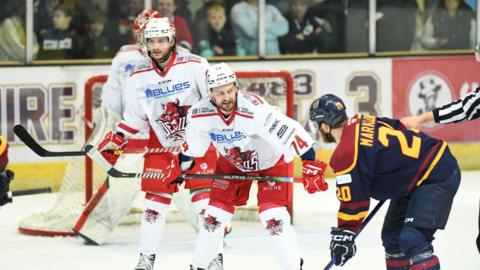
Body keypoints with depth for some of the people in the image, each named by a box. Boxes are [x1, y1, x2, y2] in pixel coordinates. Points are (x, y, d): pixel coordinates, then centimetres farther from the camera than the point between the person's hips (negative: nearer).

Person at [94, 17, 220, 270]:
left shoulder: (194, 66, -14)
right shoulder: (138, 77, -4)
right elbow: (134, 117, 4)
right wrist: (115, 140, -6)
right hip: (160, 146, 2)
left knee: (205, 200, -5)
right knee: (155, 201, 0)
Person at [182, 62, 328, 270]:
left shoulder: (255, 110, -39)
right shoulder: (199, 114, -23)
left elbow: (292, 133, -39)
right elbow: (191, 147, -1)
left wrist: (310, 166, -41)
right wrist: (182, 167, 12)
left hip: (271, 162, -4)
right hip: (232, 163, 4)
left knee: (273, 217, -15)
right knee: (214, 216, 3)